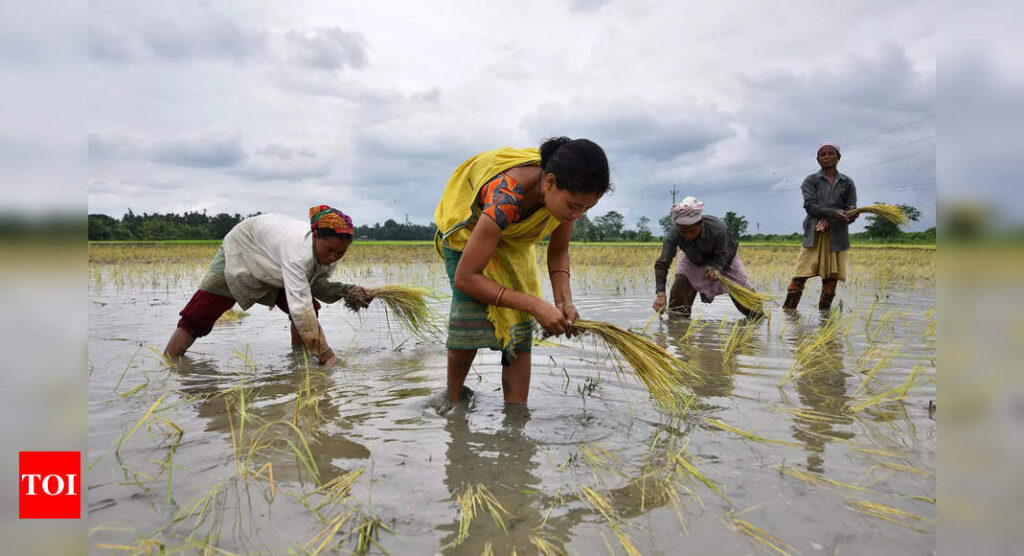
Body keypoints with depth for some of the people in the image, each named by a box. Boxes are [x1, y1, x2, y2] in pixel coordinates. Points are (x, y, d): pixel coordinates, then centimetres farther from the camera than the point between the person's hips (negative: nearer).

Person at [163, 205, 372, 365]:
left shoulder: (330, 248, -23)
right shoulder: (299, 249, -47)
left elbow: (318, 285, -8)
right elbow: (300, 308, -51)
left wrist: (345, 291, -29)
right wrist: (326, 356, -50)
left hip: (273, 264, 6)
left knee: (311, 308, -9)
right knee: (197, 317, -8)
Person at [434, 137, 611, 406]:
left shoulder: (565, 193, -26)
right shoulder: (506, 199, -44)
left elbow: (558, 252, -8)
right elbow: (465, 278, -39)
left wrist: (564, 300, -26)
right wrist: (535, 305, -43)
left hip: (515, 238, 5)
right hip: (468, 227, -5)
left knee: (520, 324, -8)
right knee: (472, 311, -23)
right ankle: (451, 399, -3)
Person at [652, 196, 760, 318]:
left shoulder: (717, 228, -41)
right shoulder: (673, 235, -39)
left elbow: (722, 254, -27)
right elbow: (662, 264, -40)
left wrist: (717, 269, -49)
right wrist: (660, 293, -50)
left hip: (723, 259, -1)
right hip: (693, 260, 1)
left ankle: (758, 315, 27)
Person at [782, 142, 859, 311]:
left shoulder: (847, 183, 11)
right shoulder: (811, 180, 6)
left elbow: (851, 210, 4)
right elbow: (810, 205, -7)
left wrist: (829, 221, -16)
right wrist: (834, 213, -23)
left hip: (837, 236, 2)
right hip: (814, 235, -2)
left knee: (831, 277, 4)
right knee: (800, 276, -8)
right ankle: (787, 312, -5)